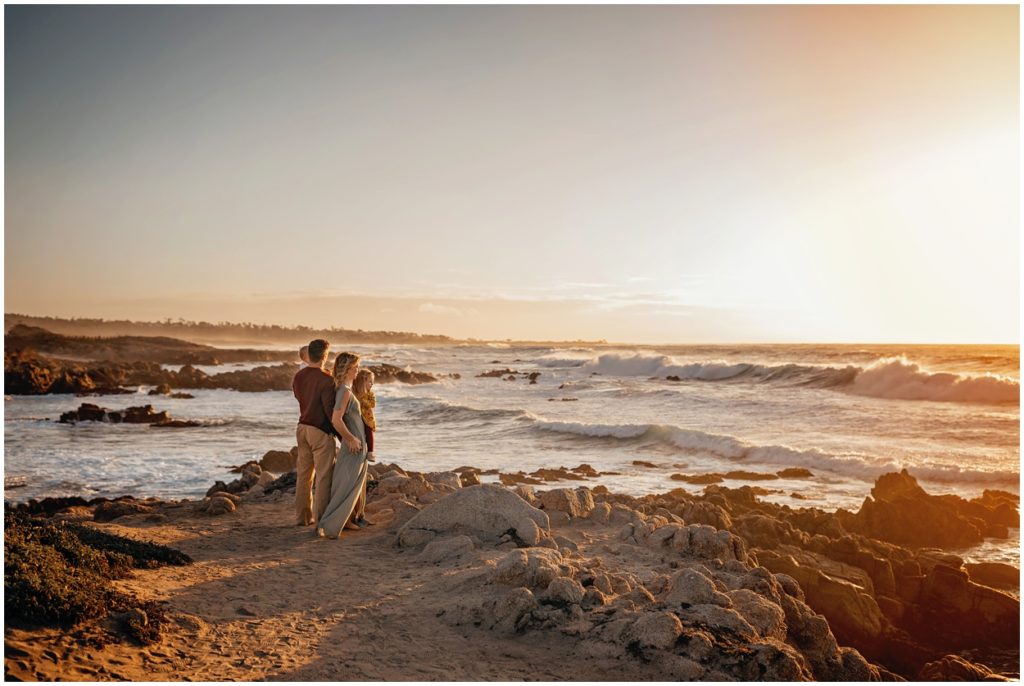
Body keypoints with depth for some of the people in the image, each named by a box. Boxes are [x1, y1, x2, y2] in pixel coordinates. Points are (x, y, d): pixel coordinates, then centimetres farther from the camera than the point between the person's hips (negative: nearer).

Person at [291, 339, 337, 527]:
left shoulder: (298, 377, 5)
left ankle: (302, 516, 24)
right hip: (321, 431, -8)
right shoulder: (326, 379, -18)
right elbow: (330, 409, -19)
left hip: (302, 428, 8)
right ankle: (321, 519, 2)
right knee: (324, 476, 0)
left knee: (304, 475, 15)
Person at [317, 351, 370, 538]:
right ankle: (328, 526, -3)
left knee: (354, 485, 19)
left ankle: (345, 519, 29)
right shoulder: (345, 391, -20)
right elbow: (336, 420, -29)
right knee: (346, 487, -5)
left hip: (357, 445, 9)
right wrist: (351, 439, -18)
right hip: (353, 446, -9)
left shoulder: (345, 389, 8)